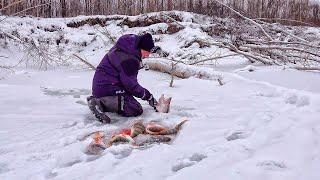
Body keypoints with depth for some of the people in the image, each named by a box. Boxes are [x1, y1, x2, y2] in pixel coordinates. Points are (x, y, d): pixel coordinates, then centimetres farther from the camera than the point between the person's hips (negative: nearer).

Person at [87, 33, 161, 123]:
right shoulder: (129, 59, -23)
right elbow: (131, 85, -20)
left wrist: (151, 49, 25)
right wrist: (149, 96, -8)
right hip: (108, 88, -11)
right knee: (136, 110, -13)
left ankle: (99, 101, 5)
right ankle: (100, 104, -21)